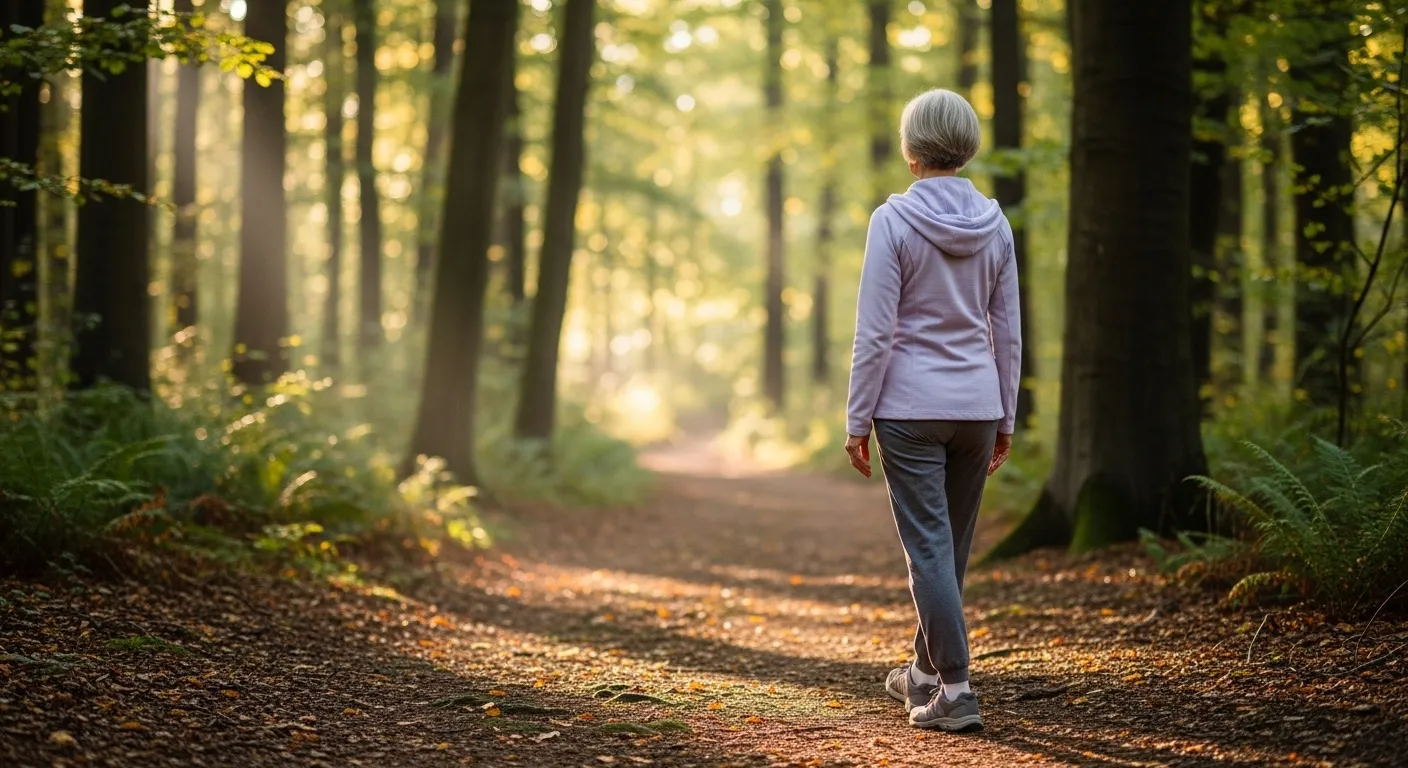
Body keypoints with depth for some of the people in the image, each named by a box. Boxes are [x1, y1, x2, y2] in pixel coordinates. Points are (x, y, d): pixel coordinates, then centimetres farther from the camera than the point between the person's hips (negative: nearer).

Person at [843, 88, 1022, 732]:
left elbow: (875, 332, -12)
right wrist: (1004, 419, 15)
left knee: (929, 548, -2)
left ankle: (955, 690, -6)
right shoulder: (993, 224, 3)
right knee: (952, 546, 16)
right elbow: (1008, 331, 7)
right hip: (977, 405, 5)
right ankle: (925, 671, 31)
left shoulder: (894, 220, -11)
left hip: (911, 409, -5)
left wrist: (858, 419, -5)